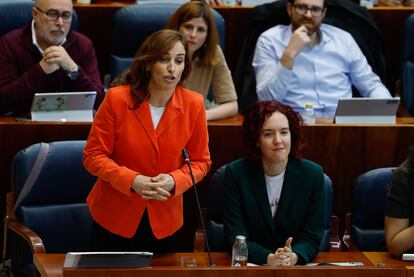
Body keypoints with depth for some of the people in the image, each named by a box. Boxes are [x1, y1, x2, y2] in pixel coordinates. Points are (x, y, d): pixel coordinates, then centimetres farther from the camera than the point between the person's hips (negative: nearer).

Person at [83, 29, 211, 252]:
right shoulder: (117, 99, -14)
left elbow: (200, 161, 1)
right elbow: (93, 156, -10)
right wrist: (133, 181, -23)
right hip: (114, 217, -2)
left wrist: (174, 181, -19)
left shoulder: (194, 104, -9)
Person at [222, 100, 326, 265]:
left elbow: (312, 237, 0)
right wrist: (269, 258, -22)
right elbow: (235, 237, -6)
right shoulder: (236, 173, -3)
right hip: (249, 266, -2)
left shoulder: (313, 175, 0)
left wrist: (293, 257, -21)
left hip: (297, 266, 2)